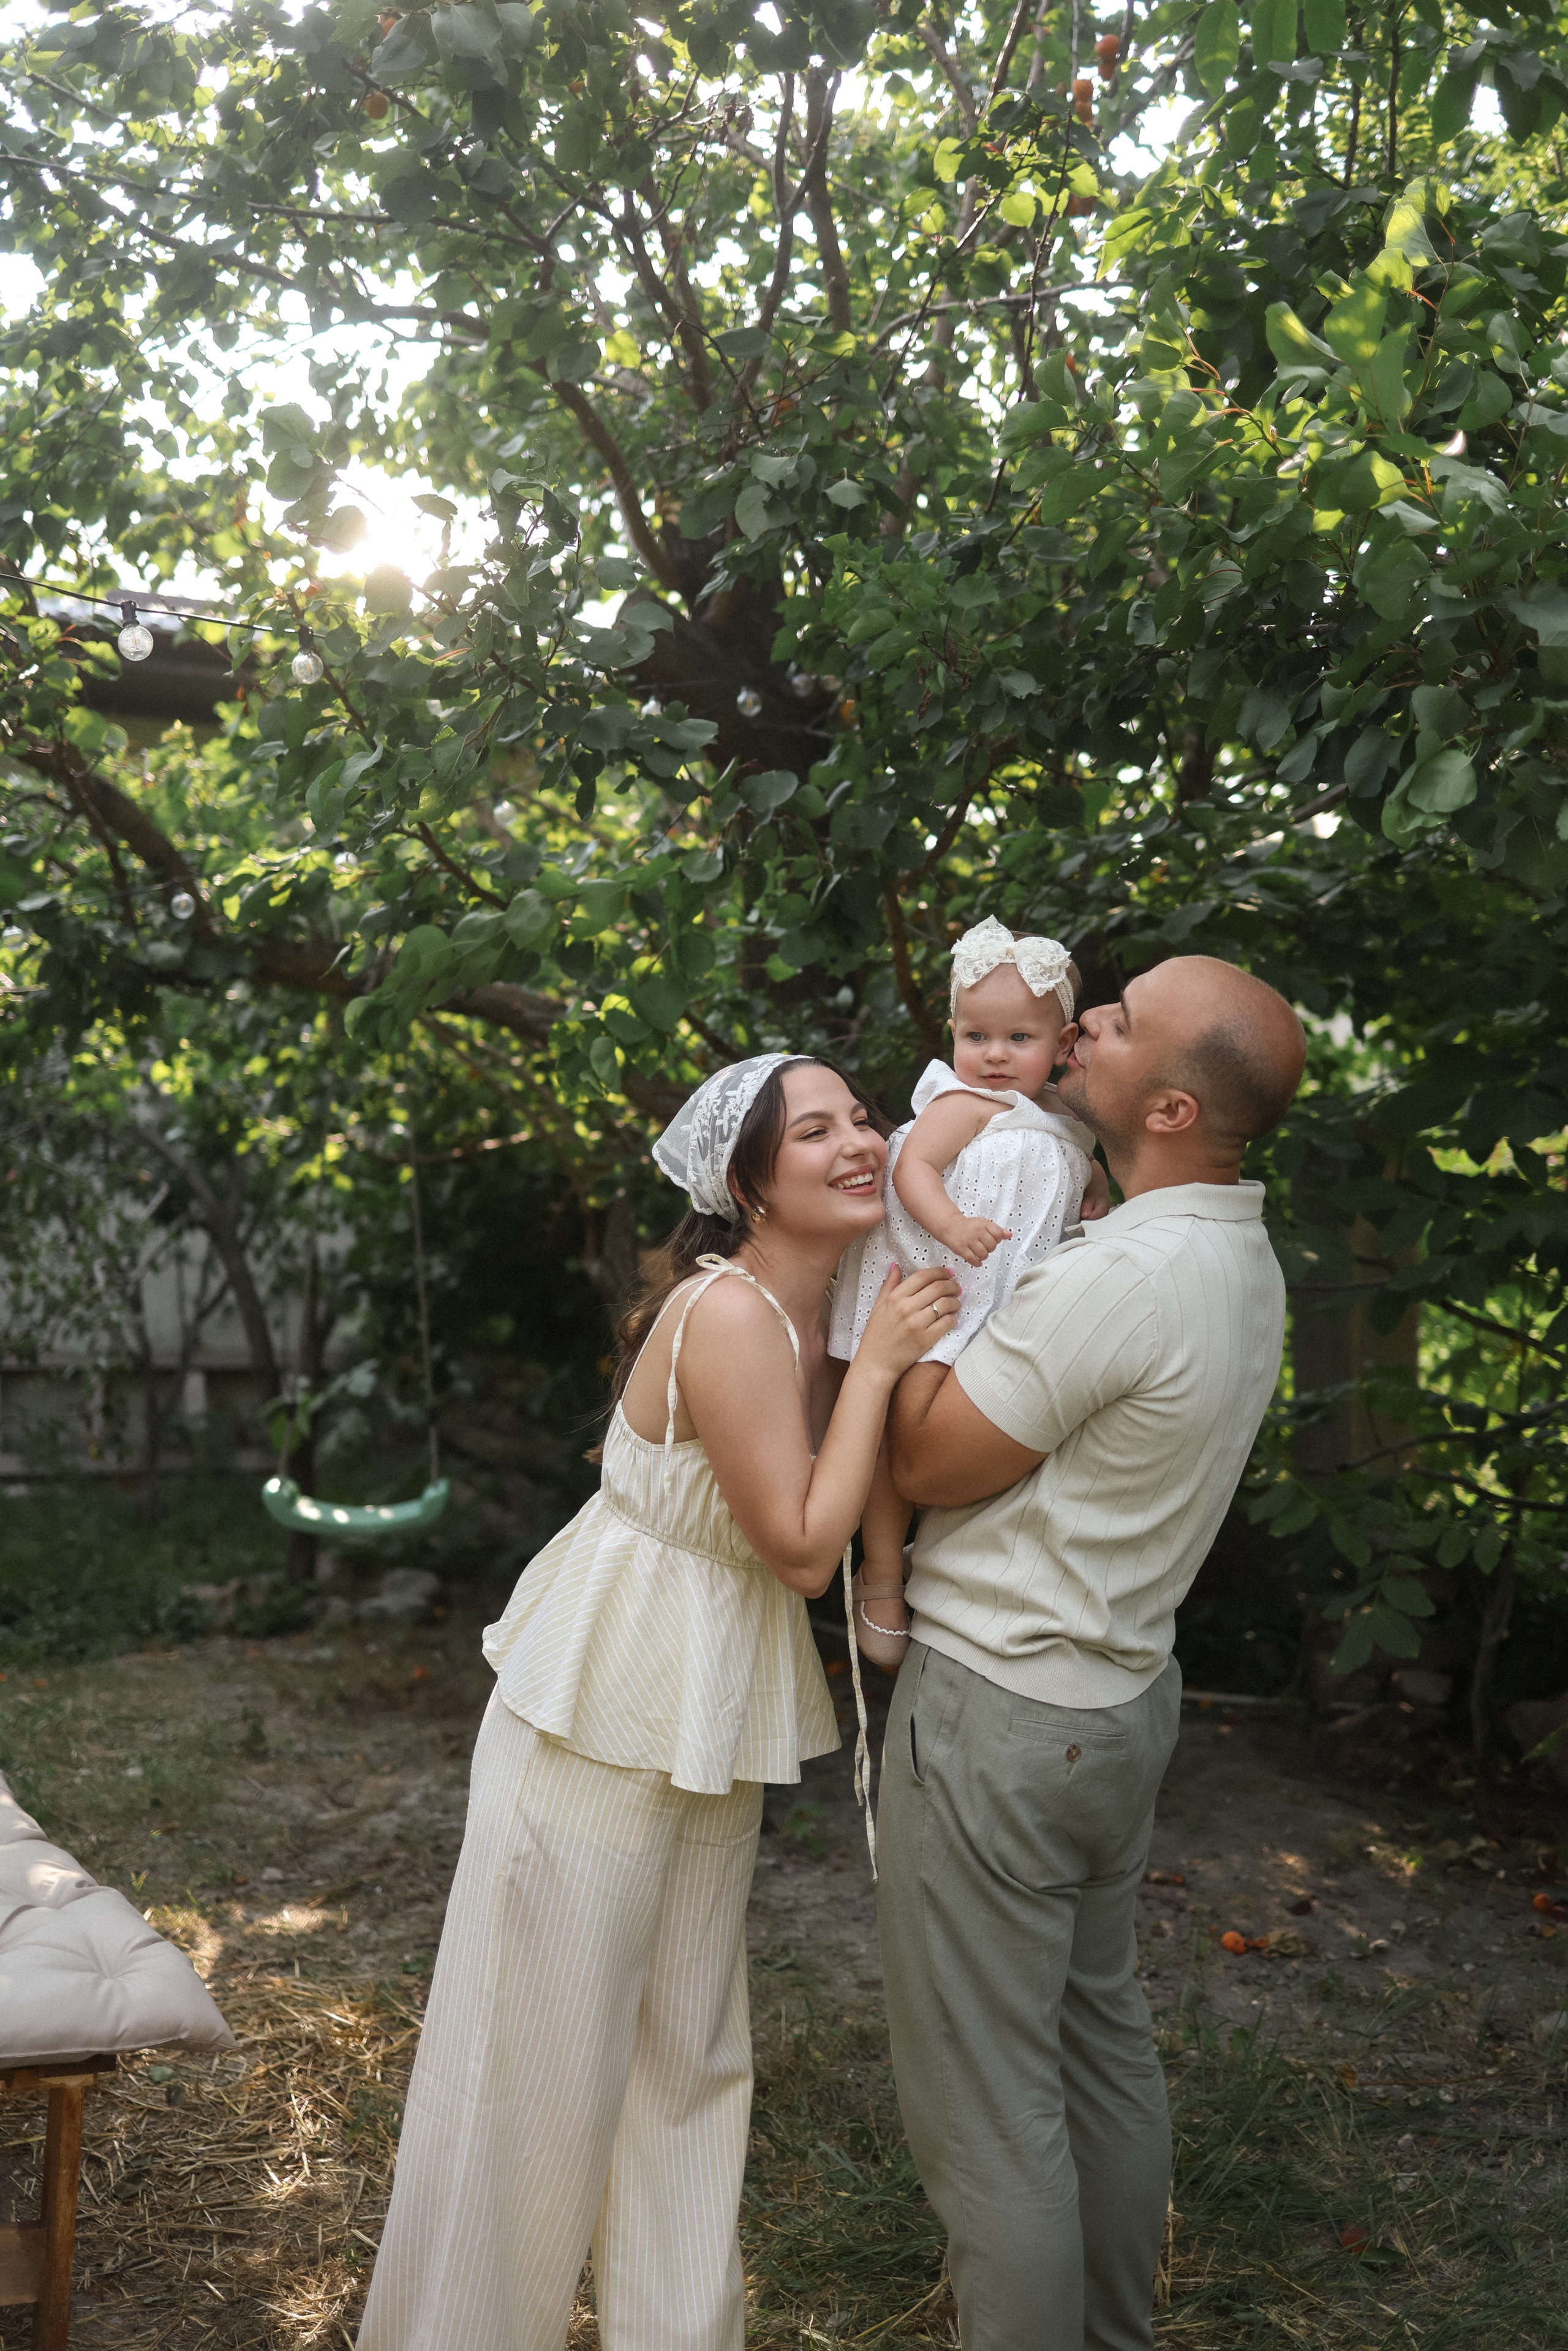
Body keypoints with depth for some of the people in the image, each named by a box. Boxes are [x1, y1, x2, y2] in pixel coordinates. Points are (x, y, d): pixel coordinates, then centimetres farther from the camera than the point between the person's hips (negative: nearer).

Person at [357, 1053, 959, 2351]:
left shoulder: (815, 1312, 2)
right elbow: (803, 1548, -22)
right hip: (608, 1705, -9)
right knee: (550, 2037, 7)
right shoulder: (728, 1316, -25)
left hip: (713, 1707, 9)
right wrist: (875, 1365, -19)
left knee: (693, 2038, 20)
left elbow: (857, 1506, 3)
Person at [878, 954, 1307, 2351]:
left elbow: (926, 1461, -18)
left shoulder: (1124, 1274, -27)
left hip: (1000, 1718, -10)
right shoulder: (1242, 1259, 3)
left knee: (986, 2107, 5)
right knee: (1102, 2043, 23)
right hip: (1124, 1696, 10)